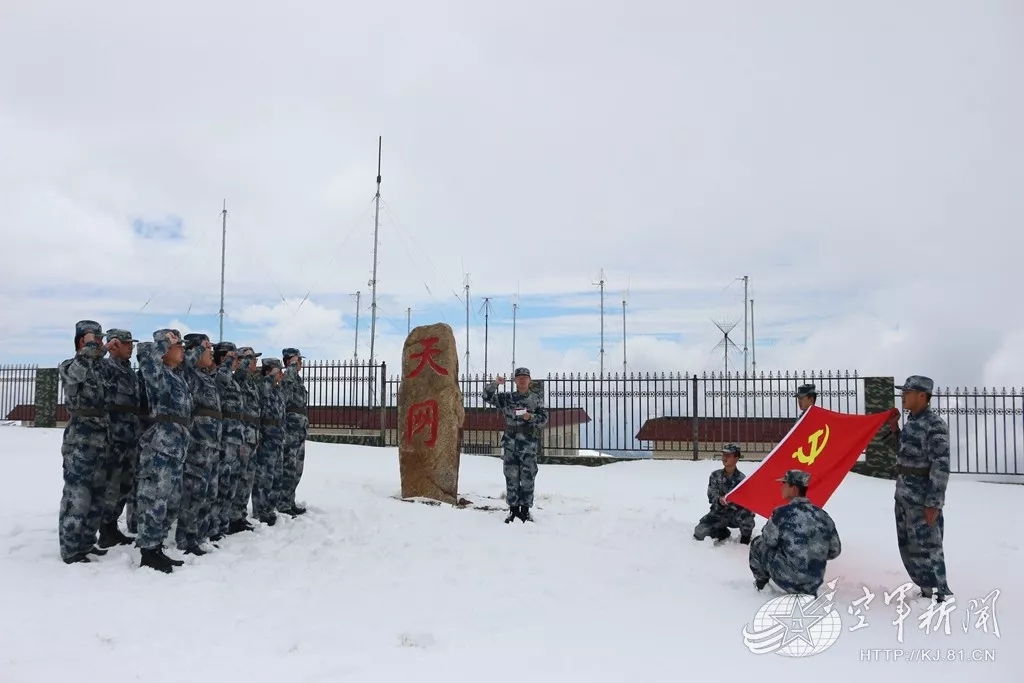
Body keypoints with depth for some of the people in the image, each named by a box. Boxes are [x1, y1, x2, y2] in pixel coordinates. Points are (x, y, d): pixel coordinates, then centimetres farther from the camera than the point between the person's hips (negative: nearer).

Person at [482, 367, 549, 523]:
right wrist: (495, 383, -9)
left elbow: (544, 418, 3)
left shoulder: (537, 398, 7)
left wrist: (531, 417, -16)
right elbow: (487, 397, 5)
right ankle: (513, 509, 12)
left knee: (528, 478, 0)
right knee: (511, 477, 4)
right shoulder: (506, 398, 9)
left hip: (529, 445, -1)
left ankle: (525, 510, 10)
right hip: (510, 444, 1)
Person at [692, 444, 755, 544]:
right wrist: (719, 500, -31)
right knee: (699, 532, -18)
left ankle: (745, 539, -5)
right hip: (719, 513, 2)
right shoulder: (715, 475, 2)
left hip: (736, 514, -2)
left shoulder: (742, 478, -7)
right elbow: (712, 495, -6)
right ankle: (723, 533, 13)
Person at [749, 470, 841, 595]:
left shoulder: (782, 513, -16)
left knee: (757, 544, 14)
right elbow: (834, 551, 8)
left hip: (789, 581, -5)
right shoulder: (823, 515, -1)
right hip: (814, 584, 5)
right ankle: (807, 592, 23)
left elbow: (768, 541, -2)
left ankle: (761, 582, 29)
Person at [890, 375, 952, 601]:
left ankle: (940, 596, 7)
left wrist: (933, 503, -20)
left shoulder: (935, 425, -16)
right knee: (907, 547, 15)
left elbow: (940, 466, -19)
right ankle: (926, 591, 28)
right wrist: (896, 430, 14)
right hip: (903, 495, 9)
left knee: (925, 548, -4)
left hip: (922, 498, -9)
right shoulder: (912, 420, 10)